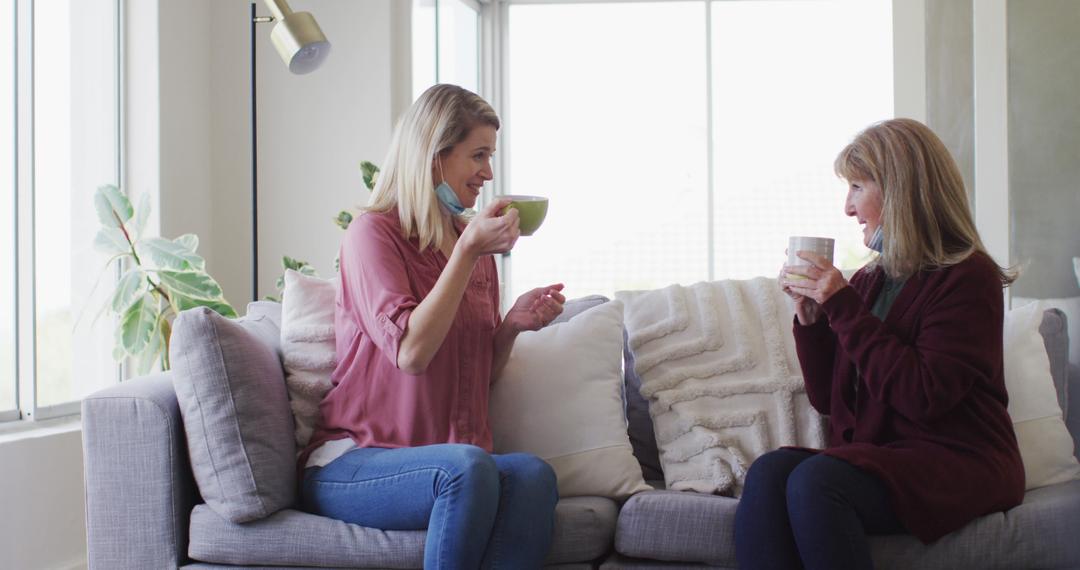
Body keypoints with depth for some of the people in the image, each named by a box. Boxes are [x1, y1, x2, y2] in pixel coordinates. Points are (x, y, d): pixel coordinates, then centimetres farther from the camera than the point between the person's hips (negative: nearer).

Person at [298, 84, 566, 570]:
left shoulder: (474, 243, 15)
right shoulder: (373, 233, -4)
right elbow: (412, 351, -18)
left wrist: (513, 324, 0)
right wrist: (468, 252, -17)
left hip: (458, 467, 5)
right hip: (352, 465, -5)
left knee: (533, 475, -28)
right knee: (468, 466, -36)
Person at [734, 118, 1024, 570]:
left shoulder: (968, 278, -6)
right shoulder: (868, 281, 13)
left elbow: (924, 397, -18)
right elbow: (828, 400, 16)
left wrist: (842, 307, -15)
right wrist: (809, 315, 2)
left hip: (958, 464, -6)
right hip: (875, 457, 6)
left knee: (815, 480, -32)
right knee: (768, 473, -24)